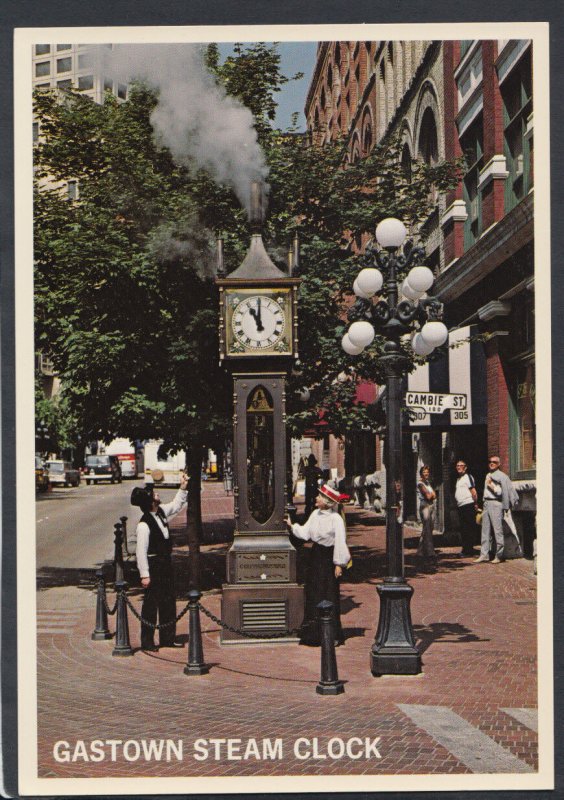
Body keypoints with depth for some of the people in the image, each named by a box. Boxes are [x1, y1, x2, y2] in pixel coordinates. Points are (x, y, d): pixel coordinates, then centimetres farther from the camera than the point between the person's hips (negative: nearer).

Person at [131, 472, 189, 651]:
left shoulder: (161, 512, 4)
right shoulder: (144, 524, -21)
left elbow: (176, 505, 26)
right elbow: (141, 551, -21)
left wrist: (183, 488, 18)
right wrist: (144, 574, -21)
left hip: (165, 563, 9)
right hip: (153, 565, -9)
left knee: (169, 601, 13)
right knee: (151, 603, 0)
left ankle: (168, 638, 24)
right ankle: (147, 641, 10)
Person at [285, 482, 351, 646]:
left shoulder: (336, 519, -16)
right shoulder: (315, 514, 4)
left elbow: (340, 542, -15)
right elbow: (306, 533, 8)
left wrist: (339, 564, -15)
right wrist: (292, 526, 1)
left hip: (328, 558, -7)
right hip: (316, 556, 7)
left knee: (329, 595, -1)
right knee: (313, 594, 10)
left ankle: (332, 635, 9)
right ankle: (315, 632, 22)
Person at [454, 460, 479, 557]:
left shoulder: (468, 477, -5)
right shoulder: (458, 479, 21)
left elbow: (473, 492, -11)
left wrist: (475, 504, -14)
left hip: (468, 505, -9)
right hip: (461, 507, 9)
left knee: (469, 529, -6)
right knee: (463, 529, 11)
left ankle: (469, 550, -4)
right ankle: (465, 549, 16)